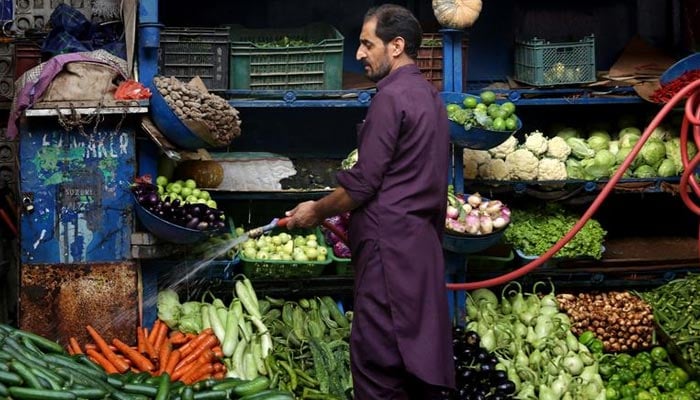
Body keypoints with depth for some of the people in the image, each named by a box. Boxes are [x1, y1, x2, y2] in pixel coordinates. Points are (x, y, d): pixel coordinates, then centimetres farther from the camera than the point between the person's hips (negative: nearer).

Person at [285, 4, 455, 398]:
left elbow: (363, 183, -15)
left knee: (376, 362, -8)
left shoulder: (392, 96, -11)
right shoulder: (430, 96, 17)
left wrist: (317, 211, 0)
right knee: (417, 357, 11)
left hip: (390, 244, -10)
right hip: (424, 242, 10)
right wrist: (348, 213, 22)